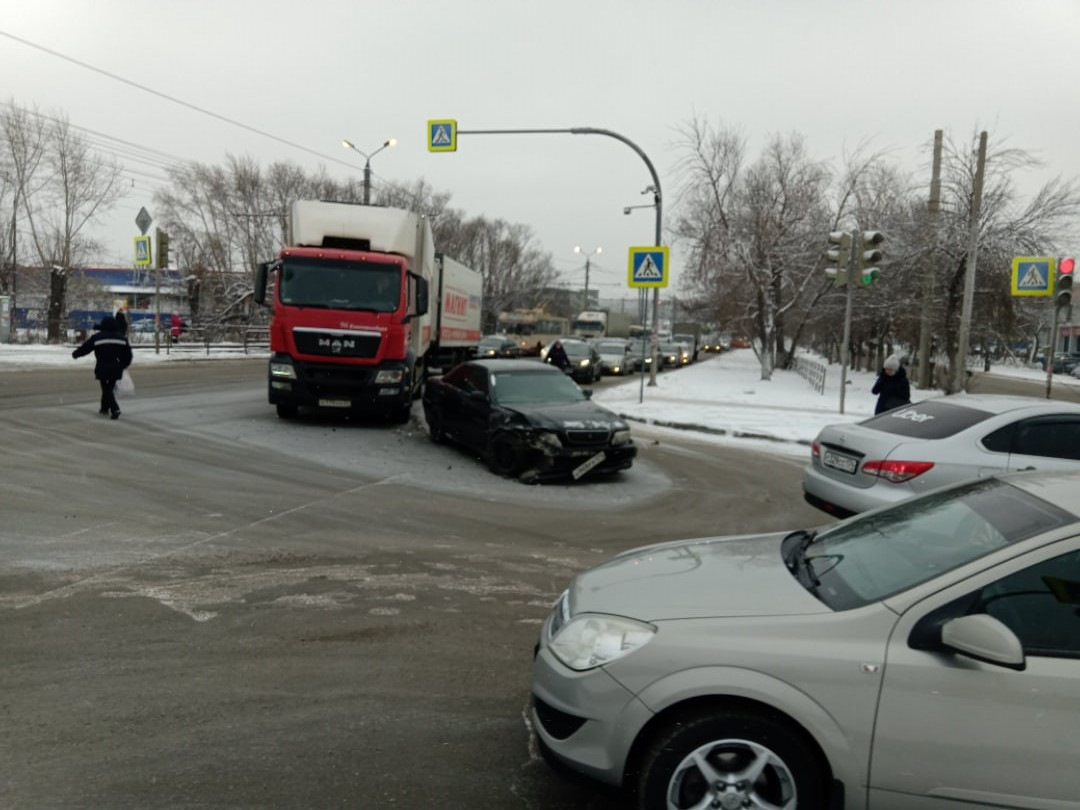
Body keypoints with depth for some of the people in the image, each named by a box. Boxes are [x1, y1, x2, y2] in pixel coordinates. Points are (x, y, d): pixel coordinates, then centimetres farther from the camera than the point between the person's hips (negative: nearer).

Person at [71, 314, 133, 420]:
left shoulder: (96, 337, -4)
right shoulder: (122, 338, 5)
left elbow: (85, 348, 4)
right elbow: (128, 355, 7)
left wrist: (75, 354, 21)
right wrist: (123, 365, 20)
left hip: (103, 368, -3)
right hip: (116, 369, 3)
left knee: (106, 389, 1)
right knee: (109, 388, 17)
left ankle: (115, 409, -15)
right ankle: (105, 408, 29)